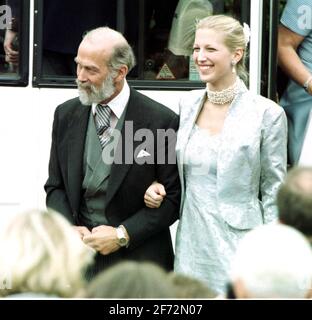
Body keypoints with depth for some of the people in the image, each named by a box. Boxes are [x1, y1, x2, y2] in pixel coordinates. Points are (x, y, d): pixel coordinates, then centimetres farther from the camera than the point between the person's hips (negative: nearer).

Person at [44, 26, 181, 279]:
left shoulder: (162, 121, -8)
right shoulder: (66, 115, 6)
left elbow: (174, 196, -6)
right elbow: (56, 187, 11)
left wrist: (123, 234, -13)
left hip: (138, 261, -3)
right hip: (78, 258, 3)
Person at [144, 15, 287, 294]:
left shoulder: (267, 114, -6)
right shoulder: (187, 105, 7)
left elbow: (273, 191, -2)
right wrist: (157, 188, -1)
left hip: (238, 246, -4)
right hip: (191, 243, 5)